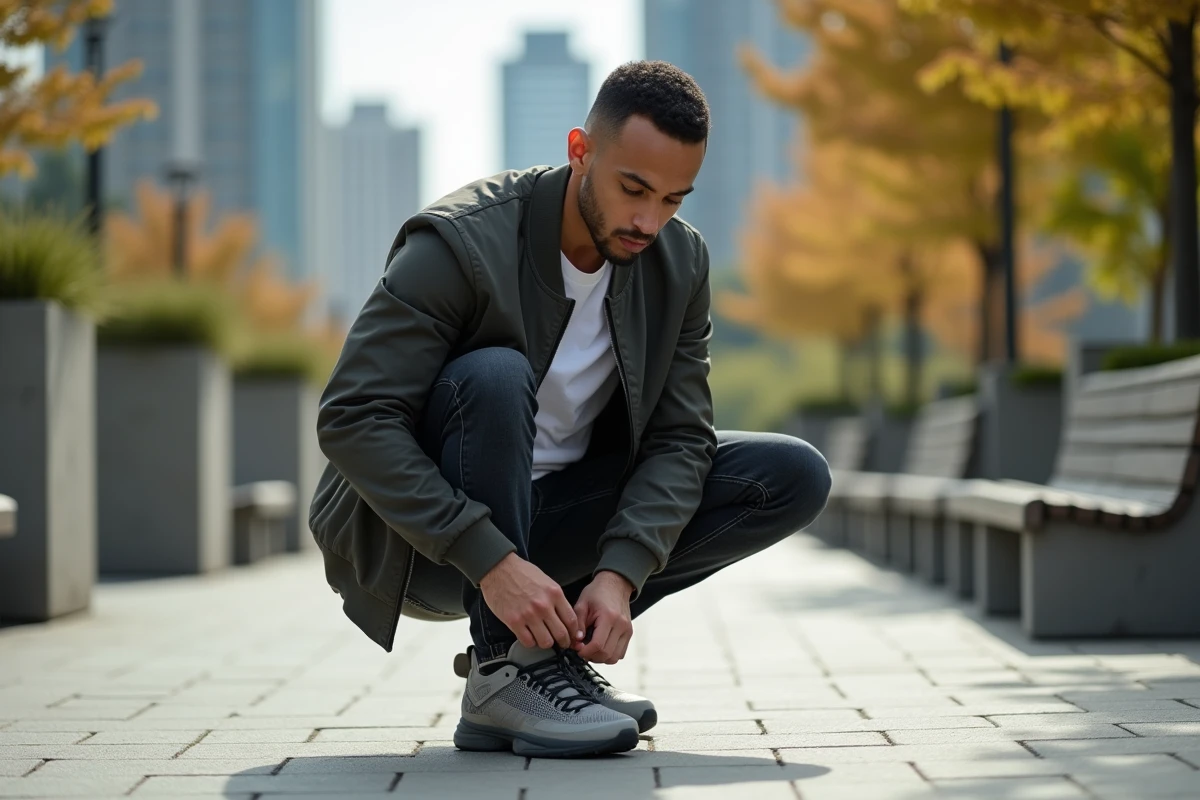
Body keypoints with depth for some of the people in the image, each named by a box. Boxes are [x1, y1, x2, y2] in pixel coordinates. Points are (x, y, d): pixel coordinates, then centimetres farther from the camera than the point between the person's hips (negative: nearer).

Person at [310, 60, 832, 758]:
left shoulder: (680, 263, -5)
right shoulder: (458, 243, -23)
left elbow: (679, 437, -7)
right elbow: (352, 420, -28)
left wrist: (620, 573, -25)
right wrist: (492, 562, -36)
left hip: (548, 517, 6)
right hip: (417, 539, -5)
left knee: (795, 478, -7)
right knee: (494, 376, -35)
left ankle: (554, 640, -3)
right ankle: (504, 673, -25)